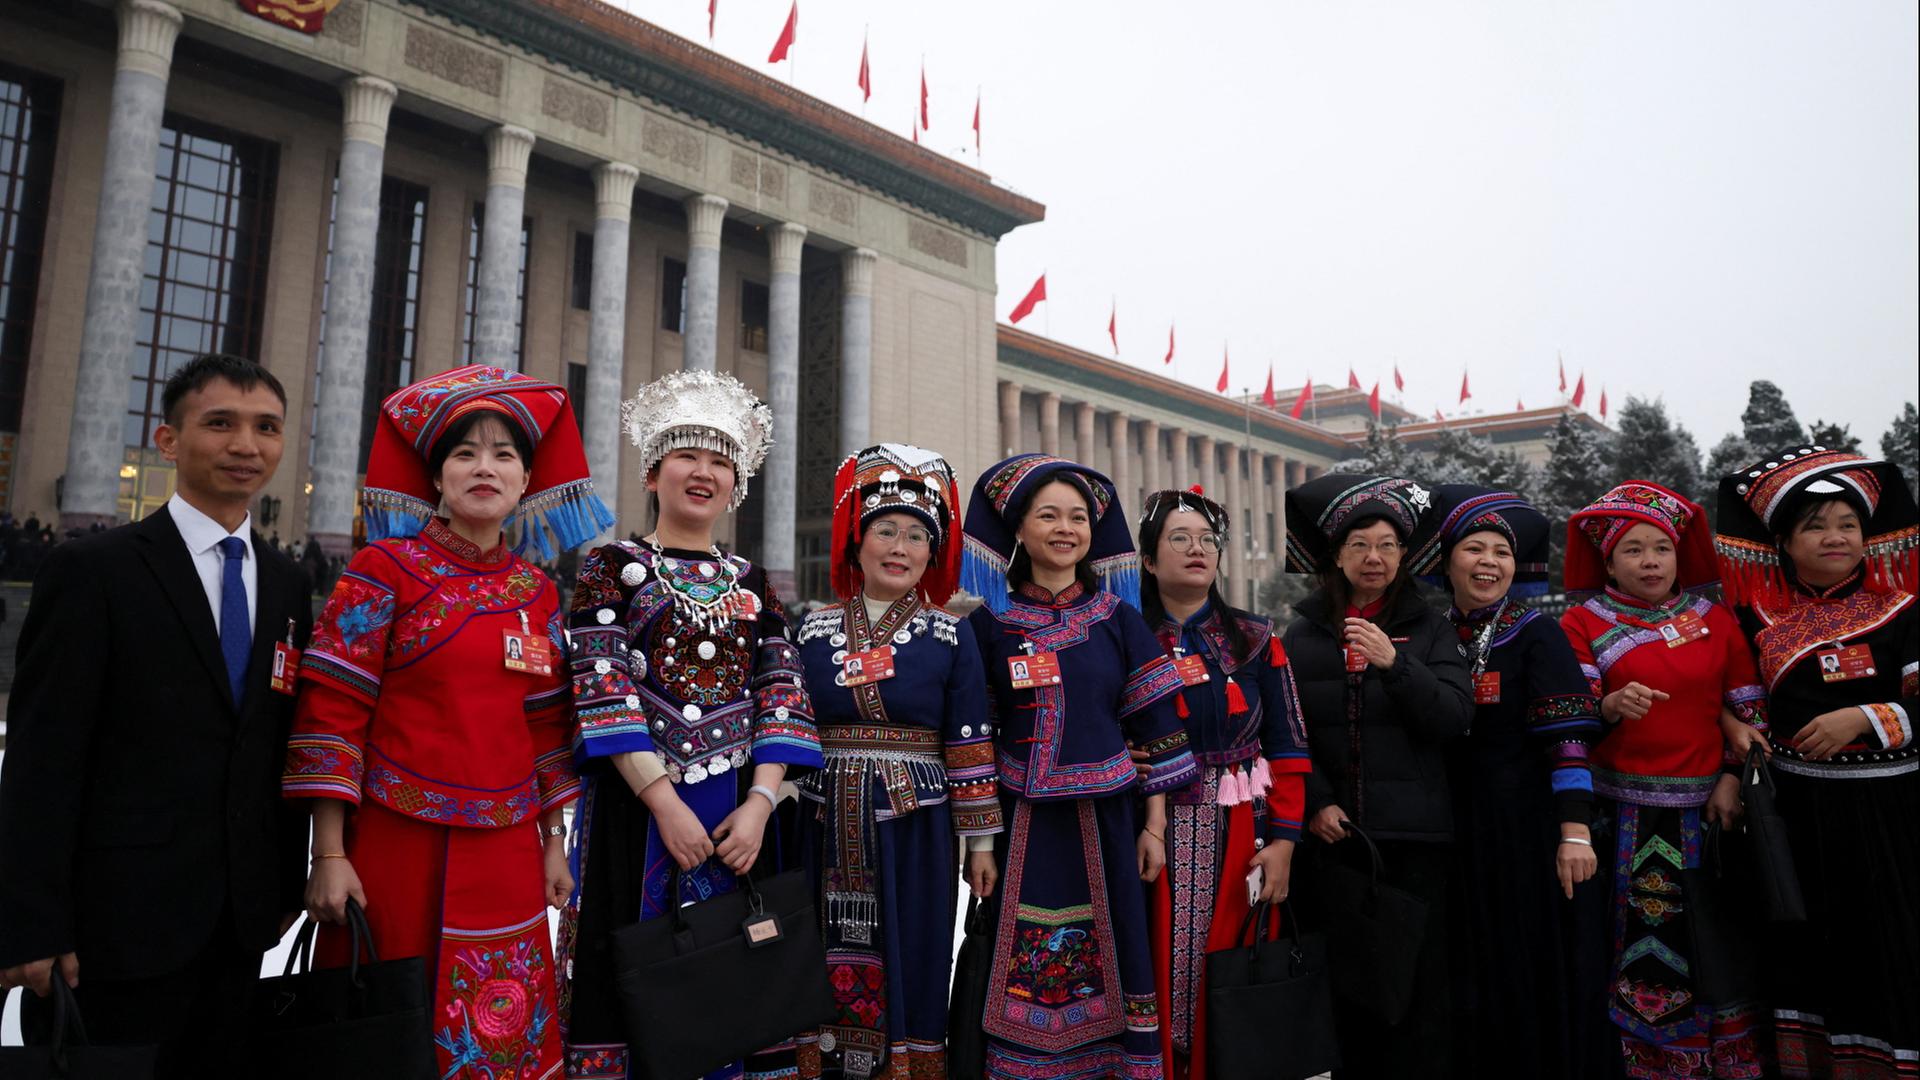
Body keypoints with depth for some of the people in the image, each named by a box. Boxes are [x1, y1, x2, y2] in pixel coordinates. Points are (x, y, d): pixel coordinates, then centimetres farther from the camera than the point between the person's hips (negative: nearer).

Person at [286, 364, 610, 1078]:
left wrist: (554, 844, 12)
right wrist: (329, 854, -12)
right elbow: (331, 709, -8)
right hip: (397, 845, -3)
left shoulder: (536, 591, 8)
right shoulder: (387, 568, -4)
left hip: (507, 856, 4)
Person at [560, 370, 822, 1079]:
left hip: (743, 813, 3)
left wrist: (759, 804, -10)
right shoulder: (612, 567, 2)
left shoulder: (753, 585, 11)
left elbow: (784, 699, 4)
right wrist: (666, 803, -16)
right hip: (639, 802, -3)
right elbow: (602, 692, -8)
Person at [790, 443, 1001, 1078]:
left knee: (911, 968, 6)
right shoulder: (813, 631, 5)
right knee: (828, 968, 8)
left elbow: (971, 743, 0)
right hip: (828, 826, 2)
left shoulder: (949, 636, 1)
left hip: (916, 826, -1)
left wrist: (980, 839, 0)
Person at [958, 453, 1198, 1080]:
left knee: (1107, 967, 9)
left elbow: (1153, 729, 4)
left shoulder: (1119, 619, 4)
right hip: (1022, 829, -1)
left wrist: (1155, 826, 1)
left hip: (1105, 823, 1)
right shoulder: (991, 622, 1)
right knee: (1024, 977, 5)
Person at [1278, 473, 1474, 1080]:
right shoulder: (1303, 633, 6)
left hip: (1414, 834, 0)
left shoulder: (1429, 629, 6)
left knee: (1419, 976, 2)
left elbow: (1455, 718, -6)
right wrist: (1315, 802, -9)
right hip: (1333, 832, 1)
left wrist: (1395, 663, -18)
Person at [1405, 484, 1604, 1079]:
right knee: (1466, 975, 12)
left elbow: (1568, 740, -12)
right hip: (1451, 830, 4)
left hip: (1524, 828, -3)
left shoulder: (1537, 635, -5)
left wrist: (1575, 831, -18)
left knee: (1528, 974, 5)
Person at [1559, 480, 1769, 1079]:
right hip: (1621, 813, -2)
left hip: (1706, 810, 2)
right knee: (1632, 938, 0)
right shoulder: (1584, 622, 2)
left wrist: (1733, 779, -1)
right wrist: (1611, 707, -25)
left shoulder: (1715, 620, 10)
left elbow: (1750, 710, 10)